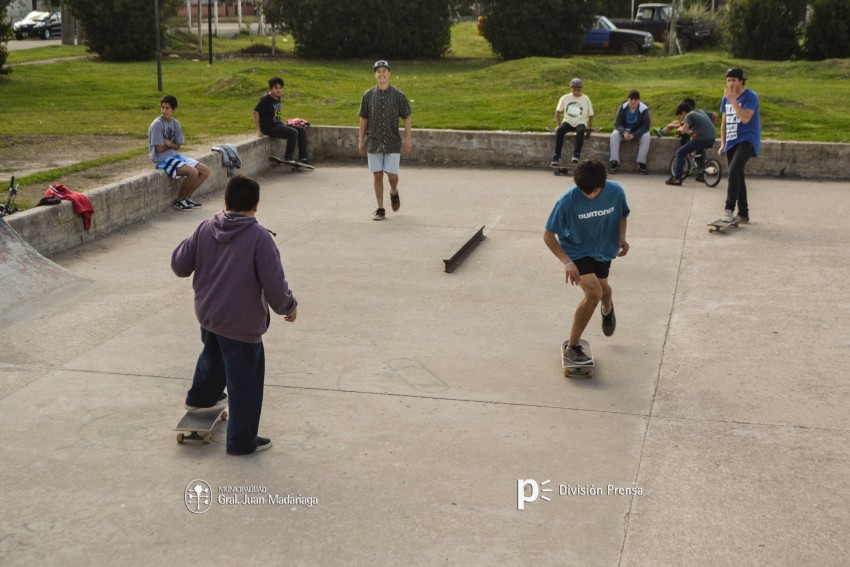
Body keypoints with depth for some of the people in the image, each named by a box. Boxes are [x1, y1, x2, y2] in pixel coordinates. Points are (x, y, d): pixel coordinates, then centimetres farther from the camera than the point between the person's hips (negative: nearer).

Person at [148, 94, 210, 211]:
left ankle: (186, 198, 10)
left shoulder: (175, 124, 6)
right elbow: (159, 148, -17)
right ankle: (179, 201, -6)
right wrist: (172, 144, -1)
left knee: (205, 171, 1)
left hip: (175, 156, 8)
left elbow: (177, 146, 6)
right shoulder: (157, 124, -16)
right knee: (193, 172, -26)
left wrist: (168, 143, -13)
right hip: (162, 159, -8)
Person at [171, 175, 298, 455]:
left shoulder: (205, 229, -5)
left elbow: (179, 265, 3)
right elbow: (275, 284, -21)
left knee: (213, 355, 36)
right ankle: (242, 440, 18)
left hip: (207, 314, 6)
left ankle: (201, 396, 58)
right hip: (241, 324, -6)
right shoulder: (259, 237, -21)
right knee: (245, 383, 8)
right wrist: (288, 306, -3)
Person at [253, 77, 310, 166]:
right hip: (268, 127, -9)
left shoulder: (278, 98, 11)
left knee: (302, 130, 1)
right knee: (293, 132, -27)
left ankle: (303, 158, 1)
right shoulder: (265, 99, -13)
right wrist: (258, 130, -20)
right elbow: (256, 112, -18)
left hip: (278, 124, 9)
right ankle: (288, 158, -16)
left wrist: (284, 124, 13)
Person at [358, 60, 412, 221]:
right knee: (377, 175, 4)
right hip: (374, 142, 1)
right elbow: (363, 119, 8)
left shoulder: (398, 95, -2)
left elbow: (406, 118, 3)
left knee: (392, 175, -3)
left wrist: (408, 140, -1)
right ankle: (380, 209, 12)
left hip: (392, 142, -1)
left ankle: (394, 192, 31)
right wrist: (361, 141, 7)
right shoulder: (368, 95, 2)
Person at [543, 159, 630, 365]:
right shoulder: (568, 200, -31)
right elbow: (548, 235, -24)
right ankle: (571, 347, -8)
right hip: (576, 251, -4)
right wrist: (567, 262, -35)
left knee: (602, 288, 26)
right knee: (594, 293, -22)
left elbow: (623, 215, 2)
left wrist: (622, 237, -17)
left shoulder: (616, 192, -21)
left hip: (603, 249, 4)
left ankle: (607, 309, 66)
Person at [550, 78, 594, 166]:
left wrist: (589, 129, 0)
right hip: (568, 122, 1)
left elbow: (590, 115, 8)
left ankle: (576, 154, -42)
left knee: (581, 131, -38)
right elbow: (558, 111, 13)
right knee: (559, 130, -32)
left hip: (580, 123, -1)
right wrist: (558, 125, 4)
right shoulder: (565, 98, 4)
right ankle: (557, 156, -32)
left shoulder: (585, 99, 2)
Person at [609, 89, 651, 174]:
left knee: (646, 137, -31)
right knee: (614, 135, -28)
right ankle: (614, 162, -27)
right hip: (624, 130, 1)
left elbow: (646, 126, -19)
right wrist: (624, 133, -35)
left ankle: (641, 164, -26)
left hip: (638, 131, -1)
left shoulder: (643, 109, -19)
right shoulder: (623, 107, -15)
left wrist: (634, 135, -34)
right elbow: (617, 123, -13)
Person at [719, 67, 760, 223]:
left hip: (746, 140, -8)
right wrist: (722, 144, 10)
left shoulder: (750, 97, -9)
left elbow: (745, 118, -23)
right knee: (737, 176, 10)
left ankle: (729, 208, -25)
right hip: (731, 142, 8)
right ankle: (743, 214, 17)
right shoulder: (726, 98, 12)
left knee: (734, 171, -26)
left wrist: (733, 100, -23)